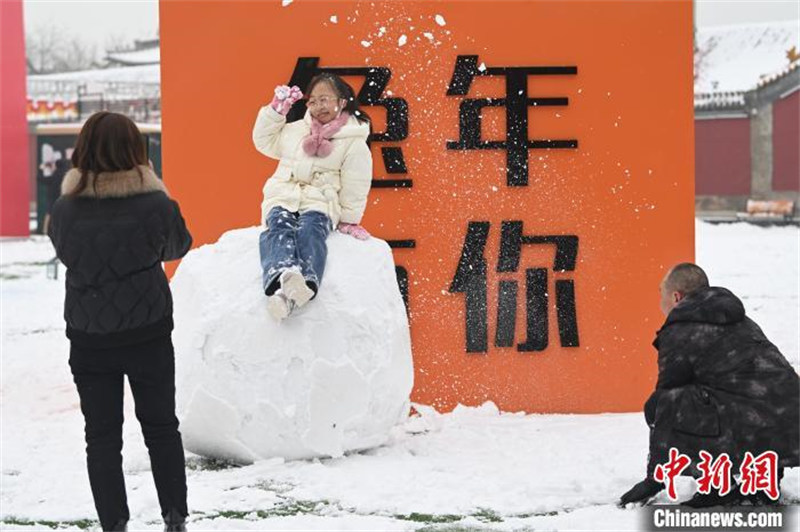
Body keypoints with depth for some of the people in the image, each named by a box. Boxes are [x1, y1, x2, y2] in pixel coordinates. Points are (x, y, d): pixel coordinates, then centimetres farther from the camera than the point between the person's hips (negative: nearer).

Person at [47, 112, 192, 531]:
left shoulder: (65, 209, -10)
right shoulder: (156, 204, -12)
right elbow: (178, 246, 6)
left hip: (89, 339, 0)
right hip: (148, 332, 0)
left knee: (102, 435, 8)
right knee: (161, 427, 15)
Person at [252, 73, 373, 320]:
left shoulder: (354, 142, 6)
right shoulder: (296, 130, 21)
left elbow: (355, 186, 5)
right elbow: (263, 141, 31)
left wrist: (349, 220, 3)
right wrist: (276, 109, 20)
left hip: (320, 204, -3)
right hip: (283, 198, 3)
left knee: (310, 231, -38)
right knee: (279, 228, -33)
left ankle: (306, 281, -70)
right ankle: (281, 275, -65)